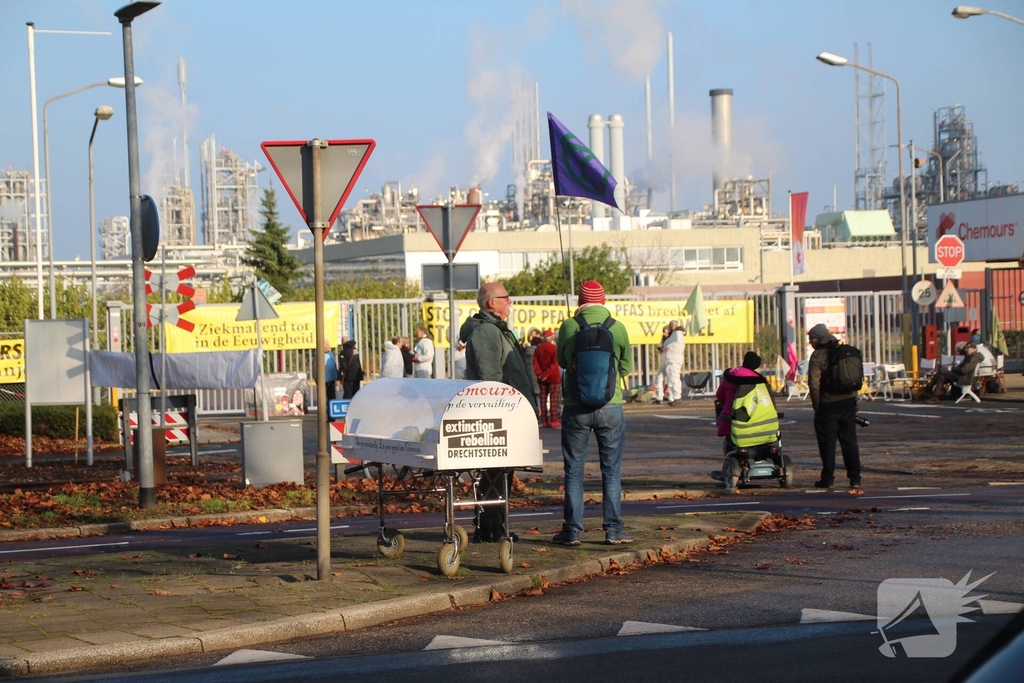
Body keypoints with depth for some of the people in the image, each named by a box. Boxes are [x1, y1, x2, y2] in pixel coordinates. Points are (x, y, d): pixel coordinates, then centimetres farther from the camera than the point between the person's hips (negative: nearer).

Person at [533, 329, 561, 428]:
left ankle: (545, 420, 10)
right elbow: (554, 363, -17)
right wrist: (547, 374, -16)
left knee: (543, 398, 9)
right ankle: (553, 421, -9)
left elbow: (535, 362, -2)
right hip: (553, 377, -5)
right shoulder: (554, 348, -9)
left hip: (542, 378, 5)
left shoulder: (538, 349, 5)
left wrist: (539, 373, -7)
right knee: (554, 399, -3)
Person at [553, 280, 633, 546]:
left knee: (574, 470, 8)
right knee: (612, 470, 8)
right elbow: (626, 367, 7)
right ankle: (613, 530, 6)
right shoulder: (617, 328, -5)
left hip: (575, 408, 0)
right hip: (610, 406, 0)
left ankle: (572, 530, 8)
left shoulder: (568, 327, -5)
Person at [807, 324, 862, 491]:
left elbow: (814, 383, -15)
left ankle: (827, 479, 3)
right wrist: (854, 401, 14)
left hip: (828, 404, -5)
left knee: (827, 443, 2)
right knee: (849, 441, 9)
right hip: (848, 402, 5)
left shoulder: (818, 356, -9)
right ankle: (855, 479, 7)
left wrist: (816, 405, -5)